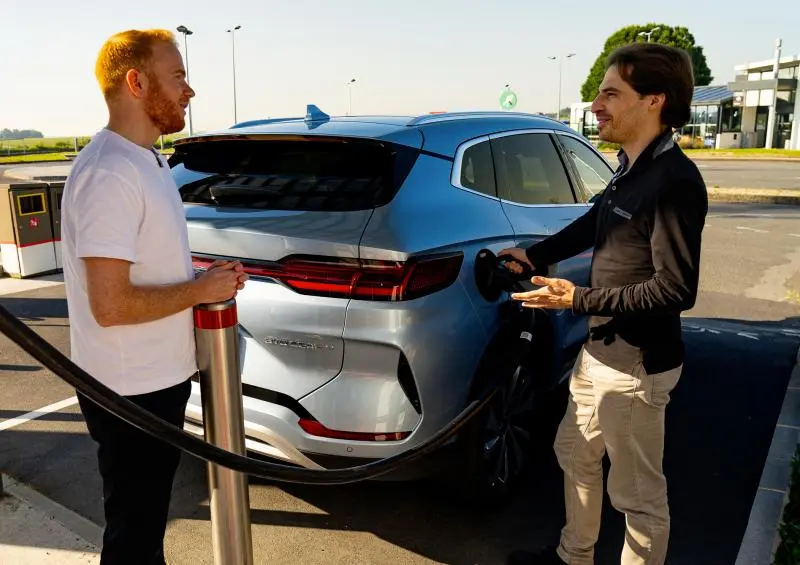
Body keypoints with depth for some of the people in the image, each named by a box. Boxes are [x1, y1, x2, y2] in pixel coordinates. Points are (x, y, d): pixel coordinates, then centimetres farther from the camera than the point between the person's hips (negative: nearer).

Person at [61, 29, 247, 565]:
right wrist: (200, 290, -16)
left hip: (161, 378, 9)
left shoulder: (147, 160, 10)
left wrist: (204, 278, 3)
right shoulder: (108, 174, -23)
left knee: (148, 518, 27)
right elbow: (110, 305, -27)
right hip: (130, 393, -9)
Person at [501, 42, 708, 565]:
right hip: (601, 350, 10)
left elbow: (676, 288, -25)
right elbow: (593, 224, 26)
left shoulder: (675, 179, -21)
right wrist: (533, 255, 19)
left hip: (636, 362, -10)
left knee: (638, 493, 6)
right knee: (575, 454, 24)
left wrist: (579, 299, -21)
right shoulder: (630, 169, 7)